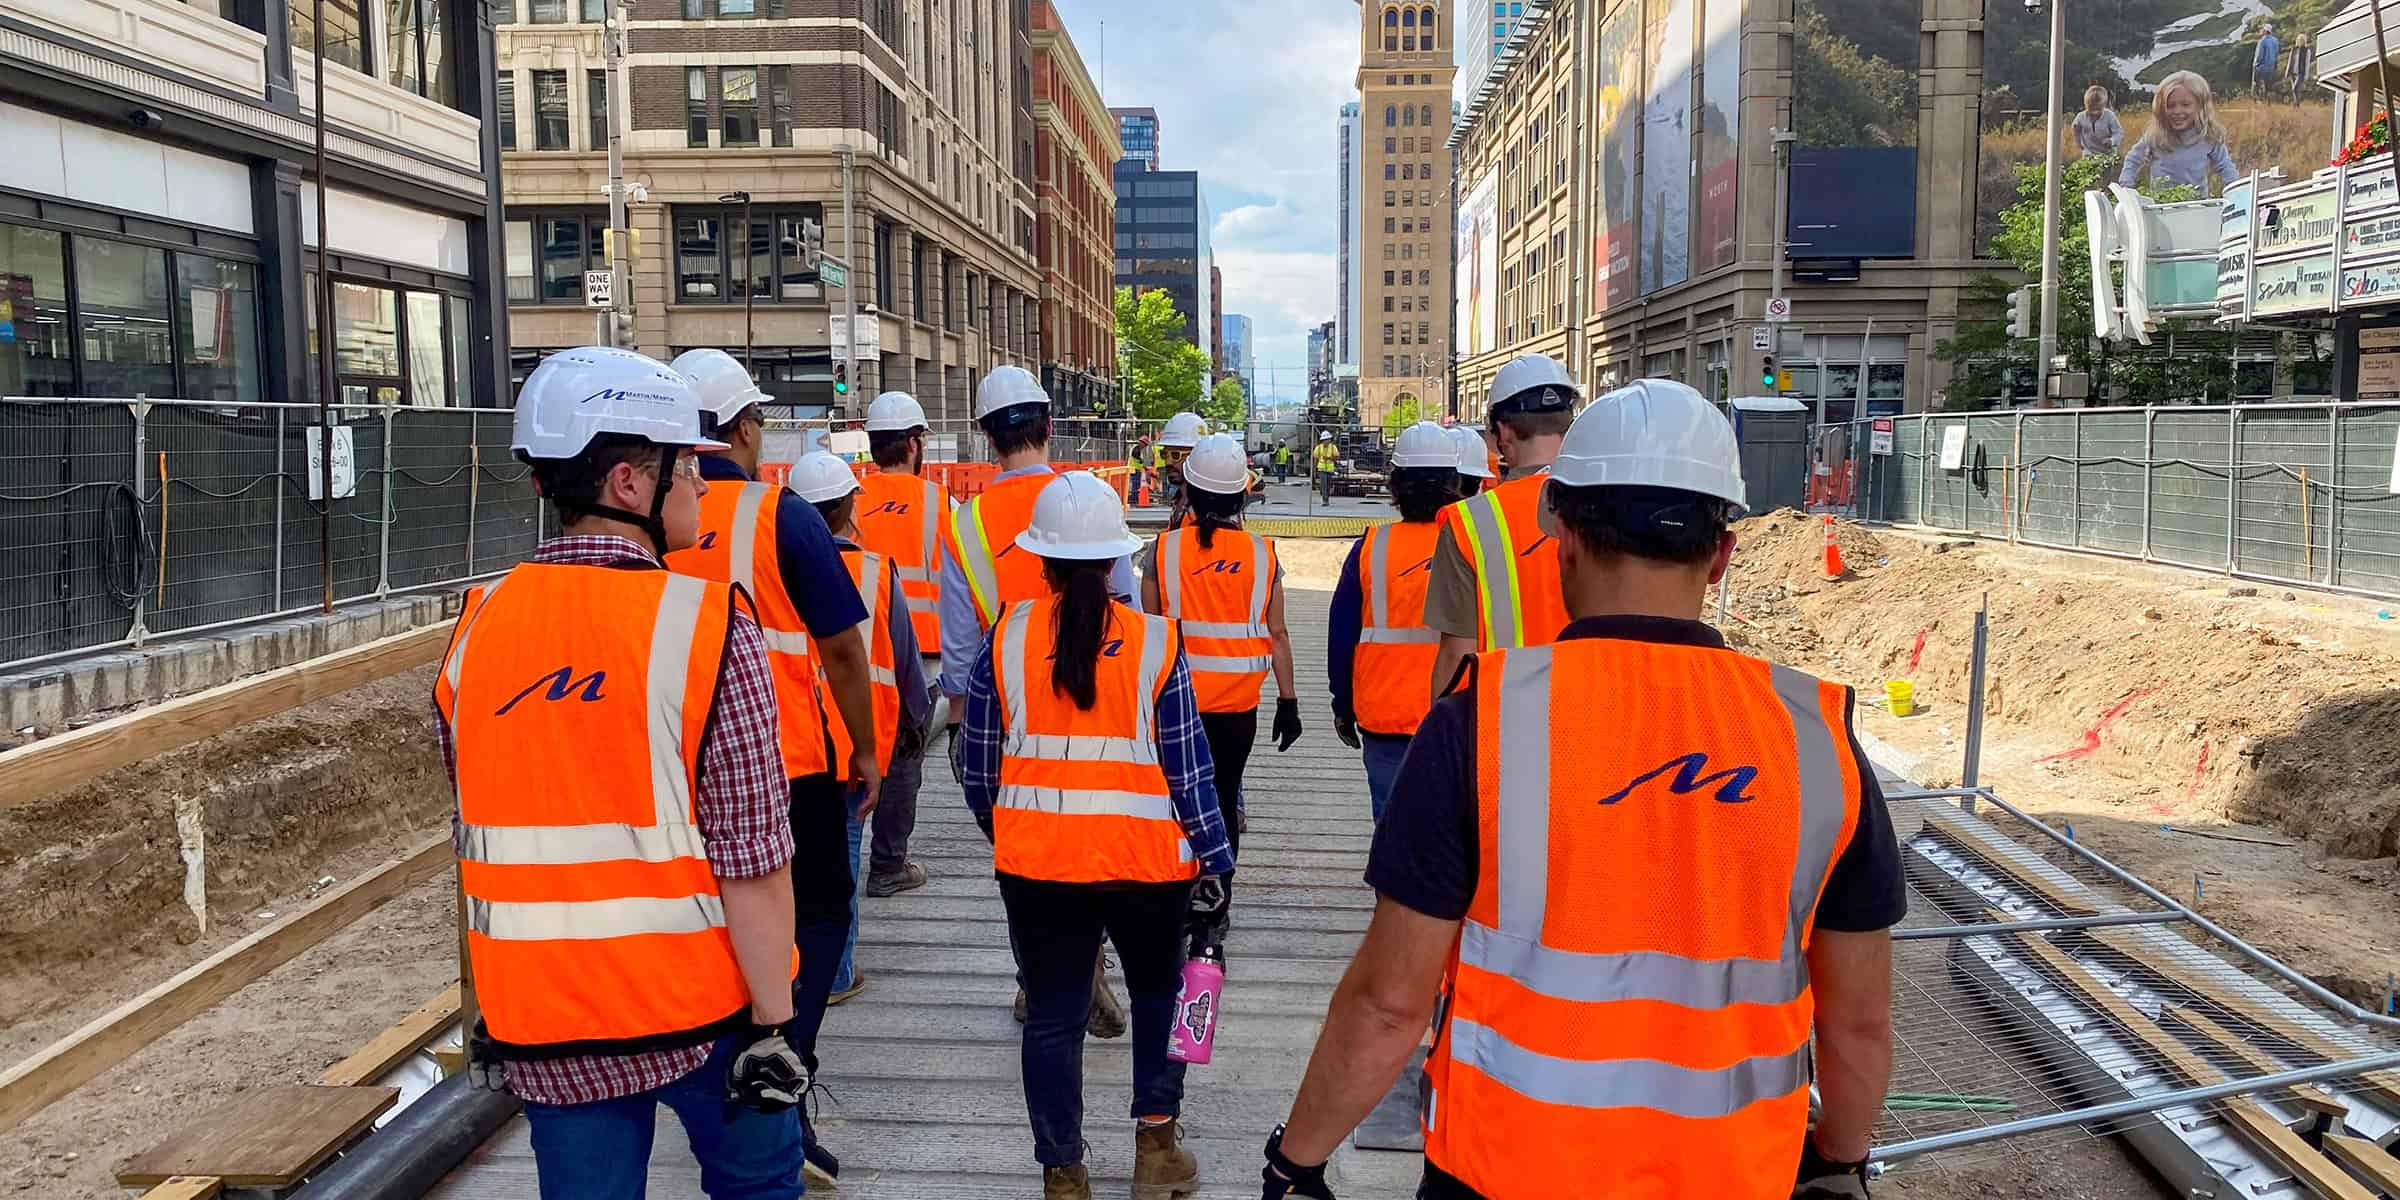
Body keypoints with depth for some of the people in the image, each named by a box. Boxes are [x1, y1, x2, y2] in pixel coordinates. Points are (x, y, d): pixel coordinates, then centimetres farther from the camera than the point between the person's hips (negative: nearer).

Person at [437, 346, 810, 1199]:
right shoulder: (706, 625, -16)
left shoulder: (475, 630, 0)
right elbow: (752, 860, -18)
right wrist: (774, 1030, -11)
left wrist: (490, 1008, 19)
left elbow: (477, 846, 9)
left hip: (544, 1032, 4)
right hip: (700, 1004, -4)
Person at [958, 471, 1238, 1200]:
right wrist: (1214, 860, 5)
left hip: (1036, 860, 1)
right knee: (1157, 993, 22)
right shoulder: (1155, 643, -7)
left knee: (1053, 1016, 11)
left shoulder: (1005, 638, -4)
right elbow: (1188, 767, -5)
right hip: (1145, 858, 0)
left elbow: (979, 767, 2)